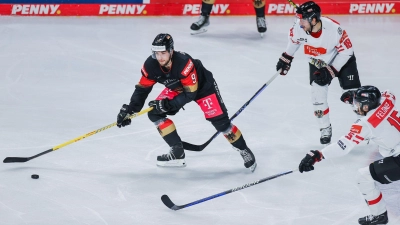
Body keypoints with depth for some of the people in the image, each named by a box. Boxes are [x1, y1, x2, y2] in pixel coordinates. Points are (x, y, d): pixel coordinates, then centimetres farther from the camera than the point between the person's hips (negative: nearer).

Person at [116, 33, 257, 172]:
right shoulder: (150, 66, -24)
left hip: (203, 86, -6)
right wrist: (130, 109, -19)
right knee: (155, 113, -9)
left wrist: (169, 105, -40)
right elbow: (142, 88, -10)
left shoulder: (184, 63, -40)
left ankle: (244, 151, 8)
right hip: (177, 88, 6)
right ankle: (177, 153, 0)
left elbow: (190, 93, -34)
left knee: (220, 121, -13)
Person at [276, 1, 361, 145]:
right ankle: (325, 130, 11)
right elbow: (294, 39, 0)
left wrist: (331, 71, -25)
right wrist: (286, 58, 5)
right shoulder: (299, 27, -26)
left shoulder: (334, 29, -38)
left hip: (342, 59, -3)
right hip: (317, 62, 3)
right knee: (318, 96, -8)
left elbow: (346, 51, -25)